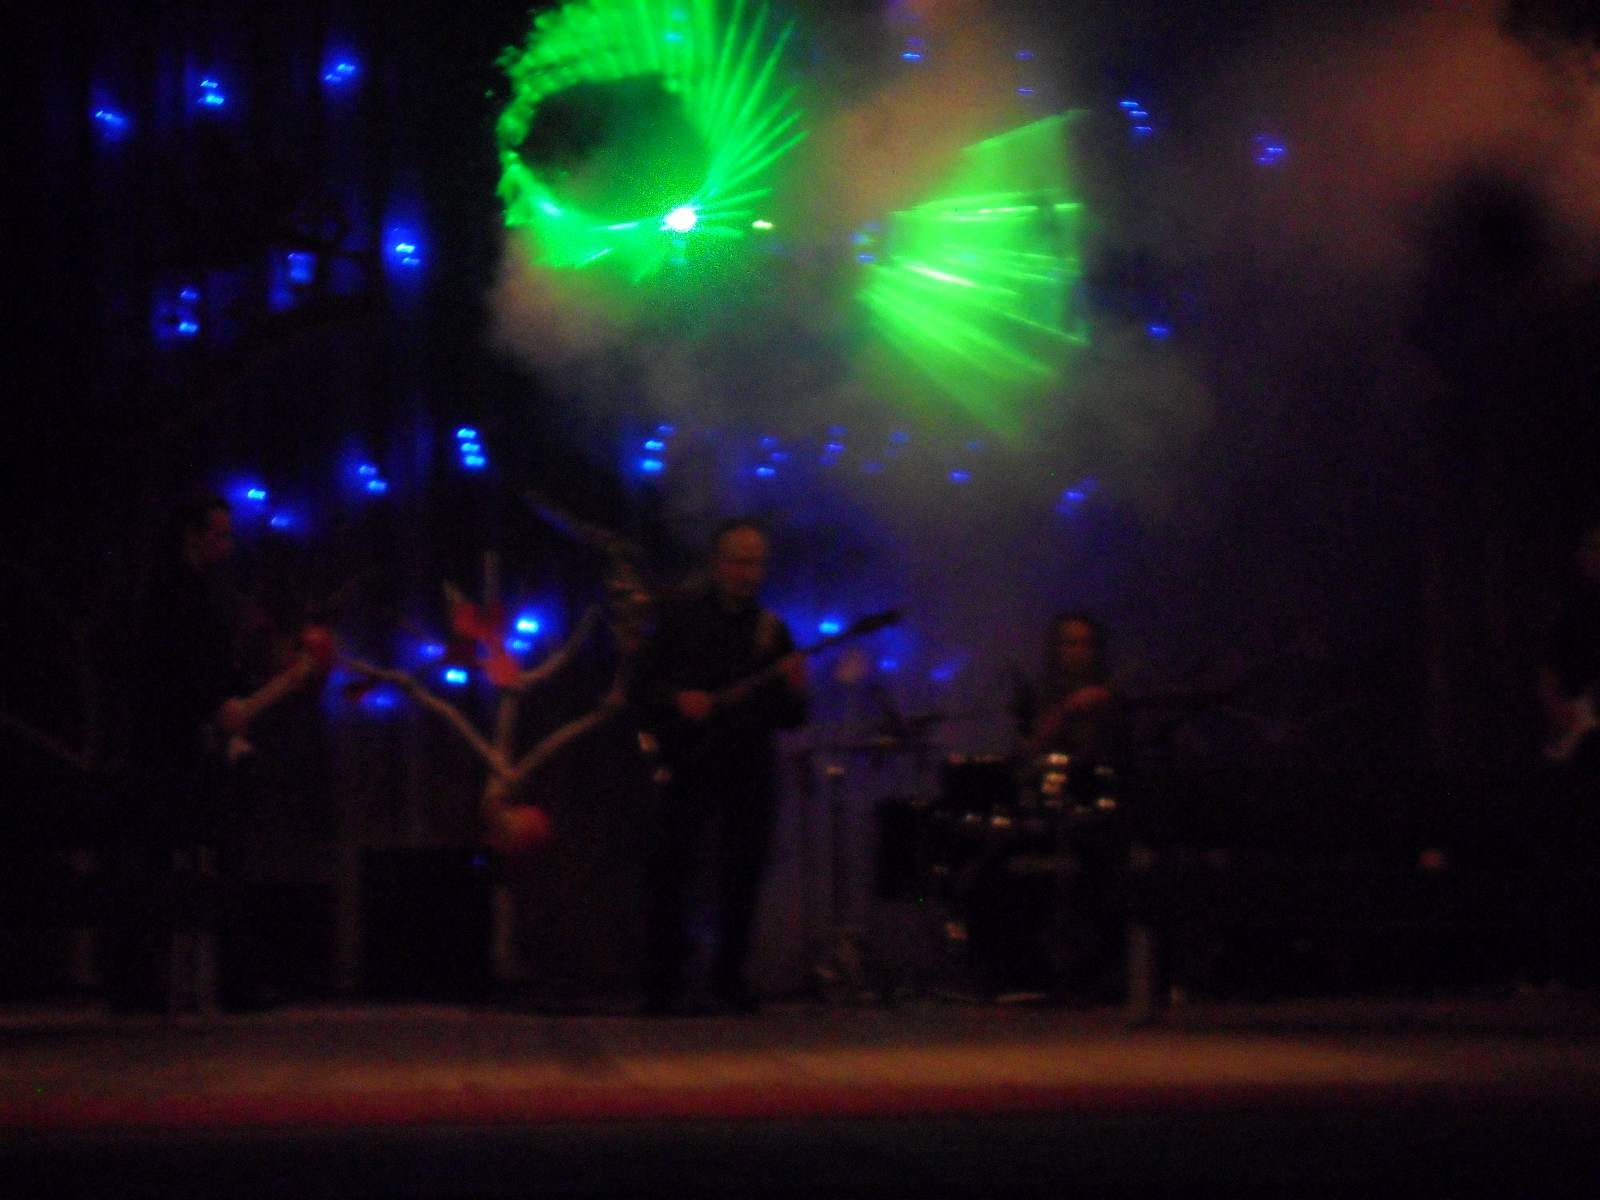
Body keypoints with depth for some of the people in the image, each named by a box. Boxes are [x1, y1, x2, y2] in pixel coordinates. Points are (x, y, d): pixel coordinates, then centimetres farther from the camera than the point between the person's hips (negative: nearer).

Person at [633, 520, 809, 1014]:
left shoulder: (771, 629, 10)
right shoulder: (681, 613, 2)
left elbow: (788, 718, 10)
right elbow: (646, 684, 0)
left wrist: (794, 691, -11)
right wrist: (677, 700, -19)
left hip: (751, 769, 3)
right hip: (690, 763, -3)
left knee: (742, 879, 4)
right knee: (672, 871, -9)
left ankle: (730, 980, 17)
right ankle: (663, 985, -5)